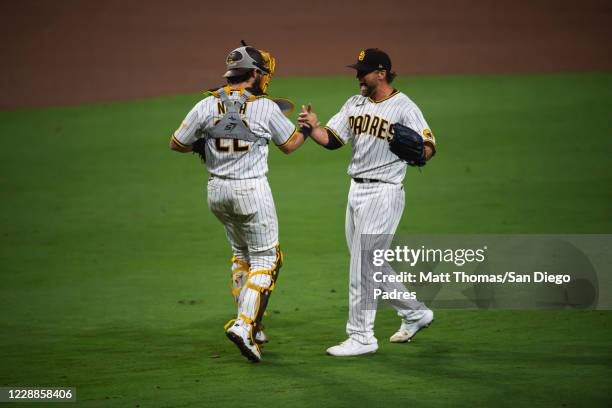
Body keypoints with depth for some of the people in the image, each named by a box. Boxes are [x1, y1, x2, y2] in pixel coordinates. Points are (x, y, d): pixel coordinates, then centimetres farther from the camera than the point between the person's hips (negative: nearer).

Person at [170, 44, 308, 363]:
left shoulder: (206, 106, -5)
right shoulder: (266, 108, -10)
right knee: (264, 259, 7)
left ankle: (250, 324, 23)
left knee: (241, 253, 23)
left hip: (217, 191, 4)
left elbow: (177, 144, 4)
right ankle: (244, 323, -11)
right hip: (252, 190, -4)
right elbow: (290, 144, 6)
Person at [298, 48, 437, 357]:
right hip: (356, 191, 8)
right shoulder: (355, 104, 11)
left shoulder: (404, 108, -11)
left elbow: (429, 149, -15)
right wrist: (313, 127, -12)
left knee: (363, 265, -10)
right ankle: (415, 313, 31)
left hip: (383, 192, -8)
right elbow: (332, 140, 8)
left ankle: (361, 338, -4)